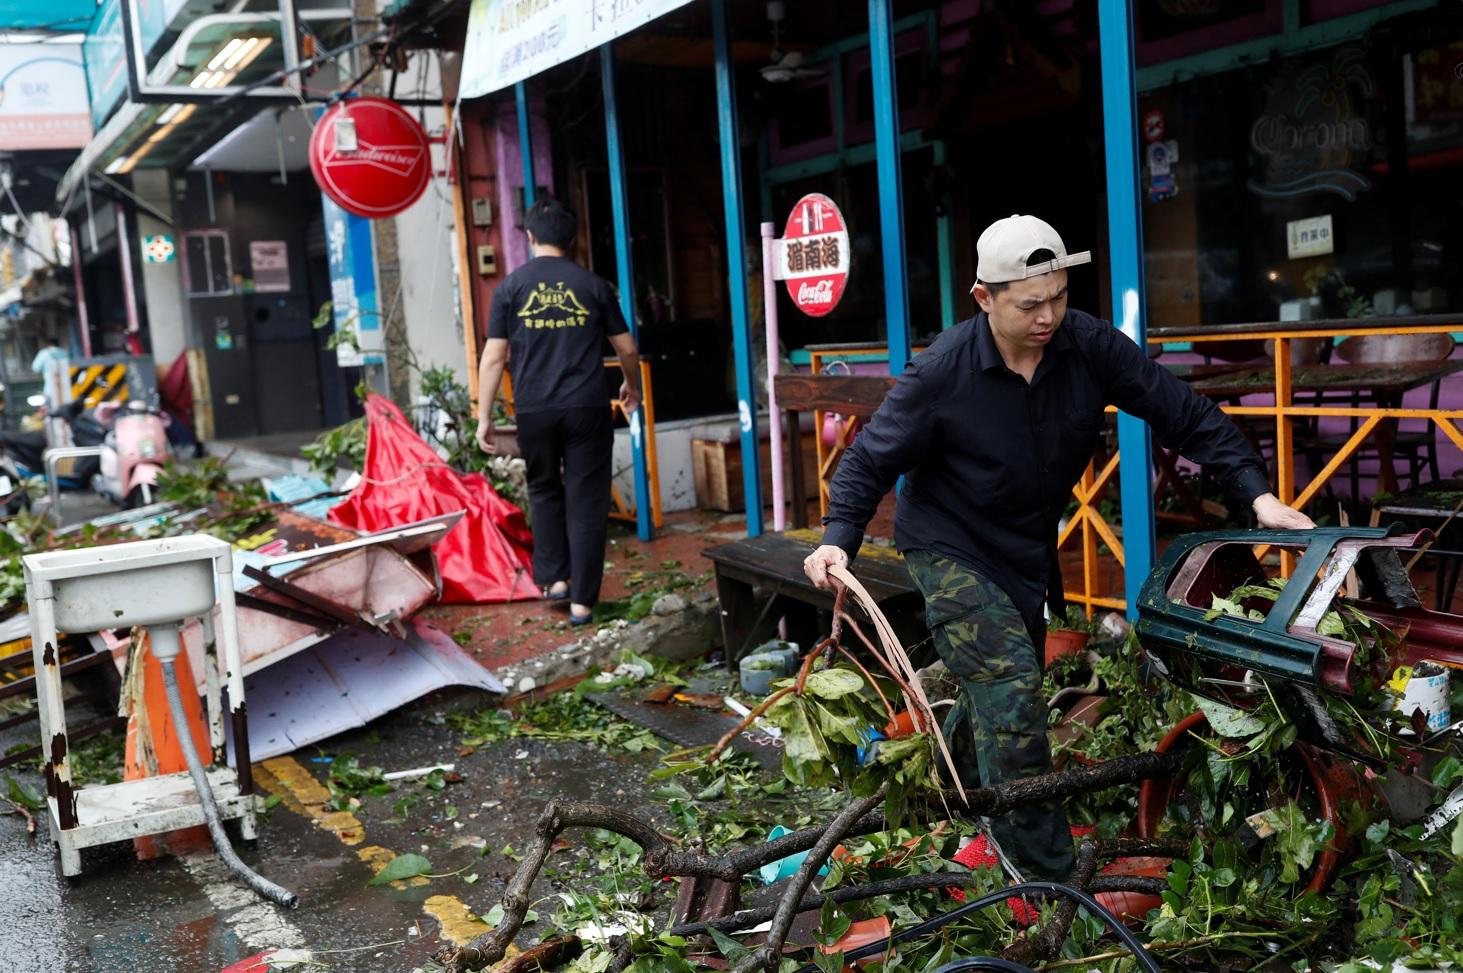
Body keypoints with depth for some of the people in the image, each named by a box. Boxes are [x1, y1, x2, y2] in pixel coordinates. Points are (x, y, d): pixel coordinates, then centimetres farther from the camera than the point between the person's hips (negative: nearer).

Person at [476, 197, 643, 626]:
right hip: (587, 407, 0)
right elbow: (627, 349, 10)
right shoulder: (593, 285, 4)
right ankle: (581, 600, 5)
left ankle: (554, 577, 17)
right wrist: (632, 387, 29)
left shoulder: (511, 287, 2)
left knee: (544, 490, 21)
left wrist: (484, 417, 4)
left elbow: (494, 357, -1)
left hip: (534, 410, 1)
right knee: (586, 500, 4)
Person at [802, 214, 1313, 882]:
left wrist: (1256, 492, -17)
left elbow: (1185, 415, -10)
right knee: (1012, 684, -19)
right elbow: (871, 459, -15)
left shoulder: (1090, 346, -15)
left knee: (999, 692, 19)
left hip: (1025, 551, 6)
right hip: (948, 549, -6)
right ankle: (1046, 872, -6)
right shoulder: (942, 372, -23)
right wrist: (838, 538, -29)